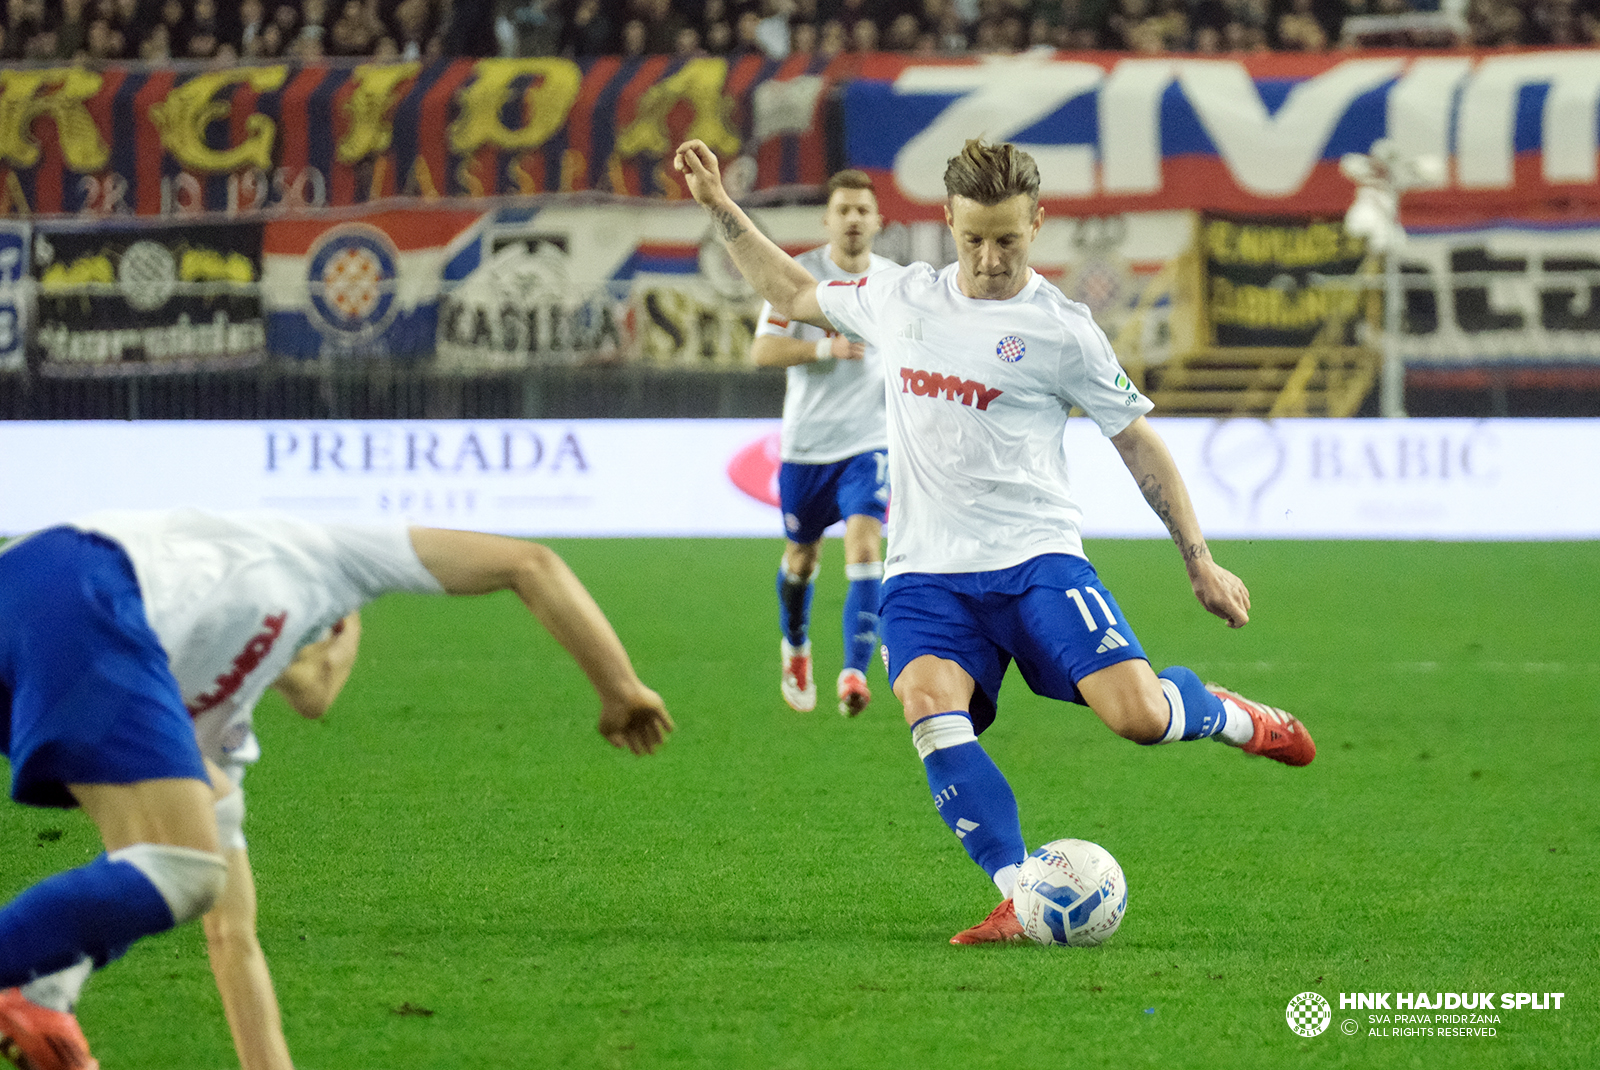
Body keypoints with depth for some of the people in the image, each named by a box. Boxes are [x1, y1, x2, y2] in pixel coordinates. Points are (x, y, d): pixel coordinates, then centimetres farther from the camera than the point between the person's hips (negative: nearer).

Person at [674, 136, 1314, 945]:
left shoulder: (1060, 330, -1)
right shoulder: (901, 298, 11)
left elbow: (1139, 445, 7)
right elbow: (795, 295, 29)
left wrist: (1201, 564, 6)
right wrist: (718, 204, 23)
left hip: (1035, 558, -3)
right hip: (927, 572, 3)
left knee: (1137, 716, -20)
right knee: (931, 710, -28)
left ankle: (1227, 716, 17)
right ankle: (1020, 898, -28)